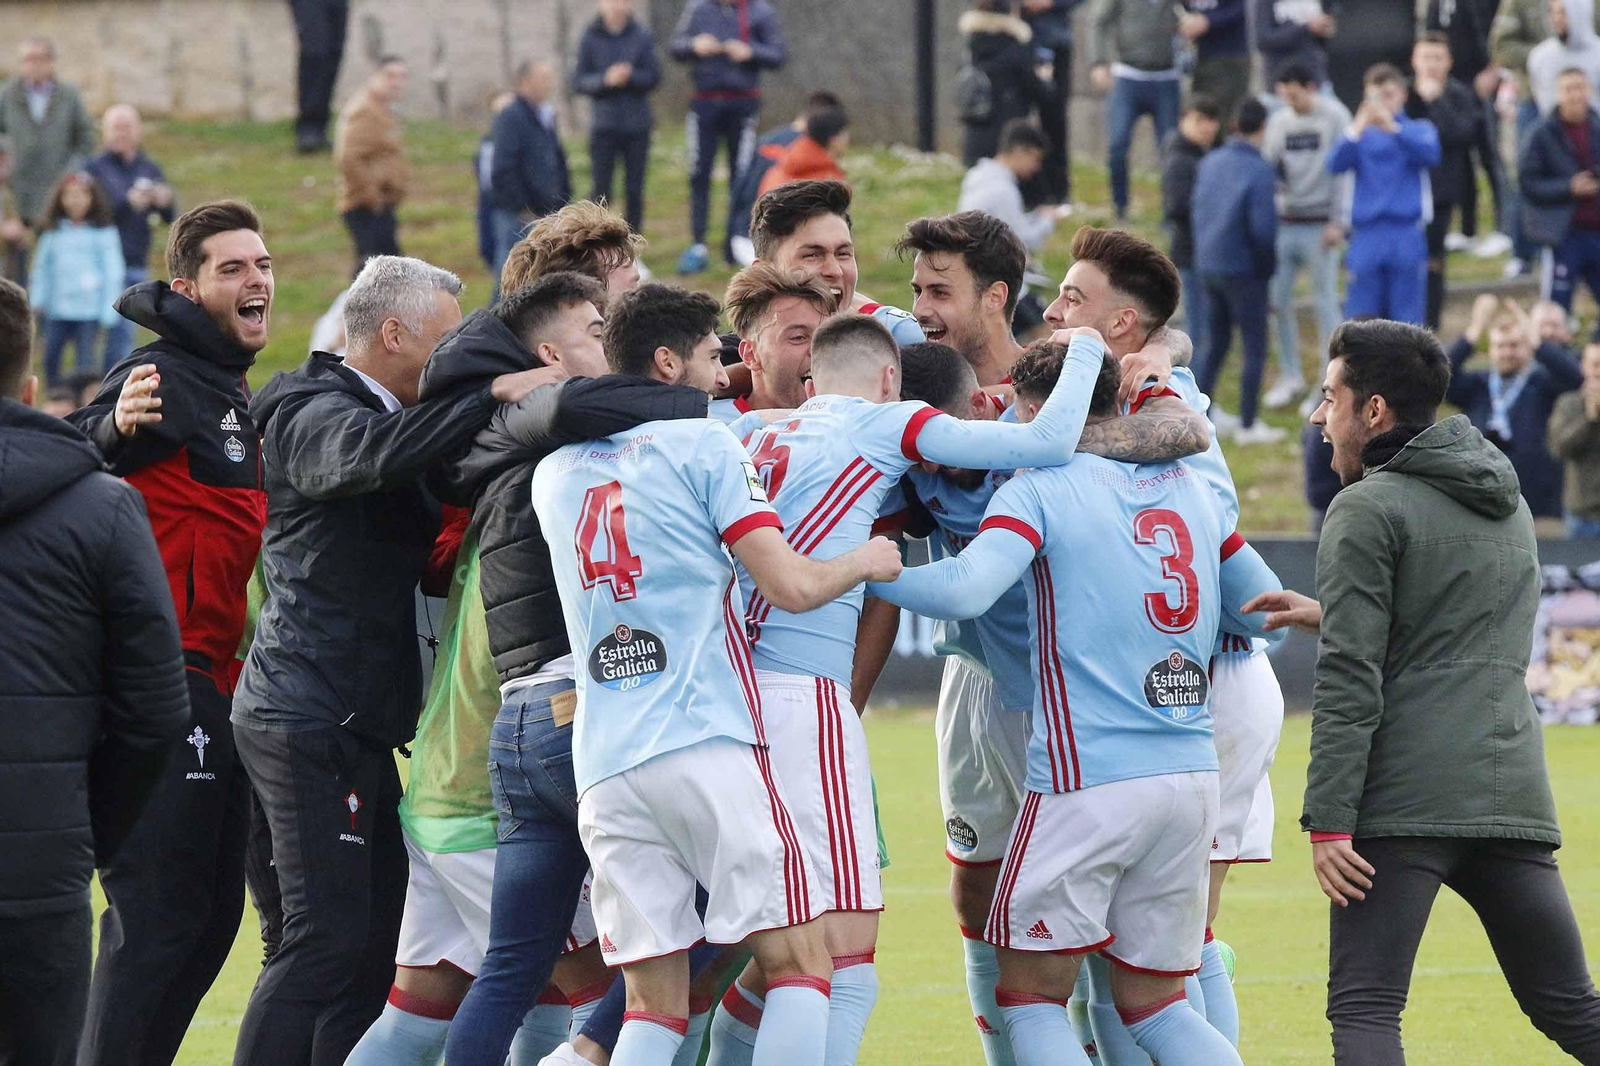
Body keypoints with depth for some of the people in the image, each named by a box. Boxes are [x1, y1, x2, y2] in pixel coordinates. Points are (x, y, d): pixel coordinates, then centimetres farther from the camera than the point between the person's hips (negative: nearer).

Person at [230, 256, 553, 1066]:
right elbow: (375, 453, -31)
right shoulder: (316, 416, -8)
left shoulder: (381, 414, 23)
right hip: (311, 718, -10)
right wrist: (492, 393, -30)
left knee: (376, 938, 7)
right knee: (329, 937, -13)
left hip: (356, 723, 10)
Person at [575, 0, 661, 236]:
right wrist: (605, 80, -17)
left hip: (637, 125, 1)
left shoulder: (642, 37, 2)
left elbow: (653, 78, 0)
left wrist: (630, 76, -18)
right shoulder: (590, 39, 1)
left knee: (634, 189, 4)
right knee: (601, 188, -4)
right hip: (604, 125, -1)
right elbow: (579, 82, 0)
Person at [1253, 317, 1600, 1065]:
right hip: (1514, 795, 7)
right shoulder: (1508, 505, 20)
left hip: (1404, 805, -7)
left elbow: (1350, 681, -11)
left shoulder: (1368, 510, -3)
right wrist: (1331, 614, 32)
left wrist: (1327, 821, -13)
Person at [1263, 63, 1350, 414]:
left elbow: (1341, 171, -8)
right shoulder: (1278, 120, 7)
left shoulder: (1334, 116, -5)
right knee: (1278, 299, 4)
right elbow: (1267, 166, 10)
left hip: (1319, 224, -5)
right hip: (1285, 223, 5)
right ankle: (1290, 375, 18)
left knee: (1325, 302, 0)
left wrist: (1336, 223, -12)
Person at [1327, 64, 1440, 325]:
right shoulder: (1362, 135, 10)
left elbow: (1430, 154, -13)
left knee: (1407, 320, -1)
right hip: (1366, 237, 1)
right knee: (1361, 318, -1)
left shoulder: (1419, 130, 8)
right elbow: (1335, 164, -7)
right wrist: (1355, 132, -26)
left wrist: (1393, 128, -29)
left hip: (1407, 235, -1)